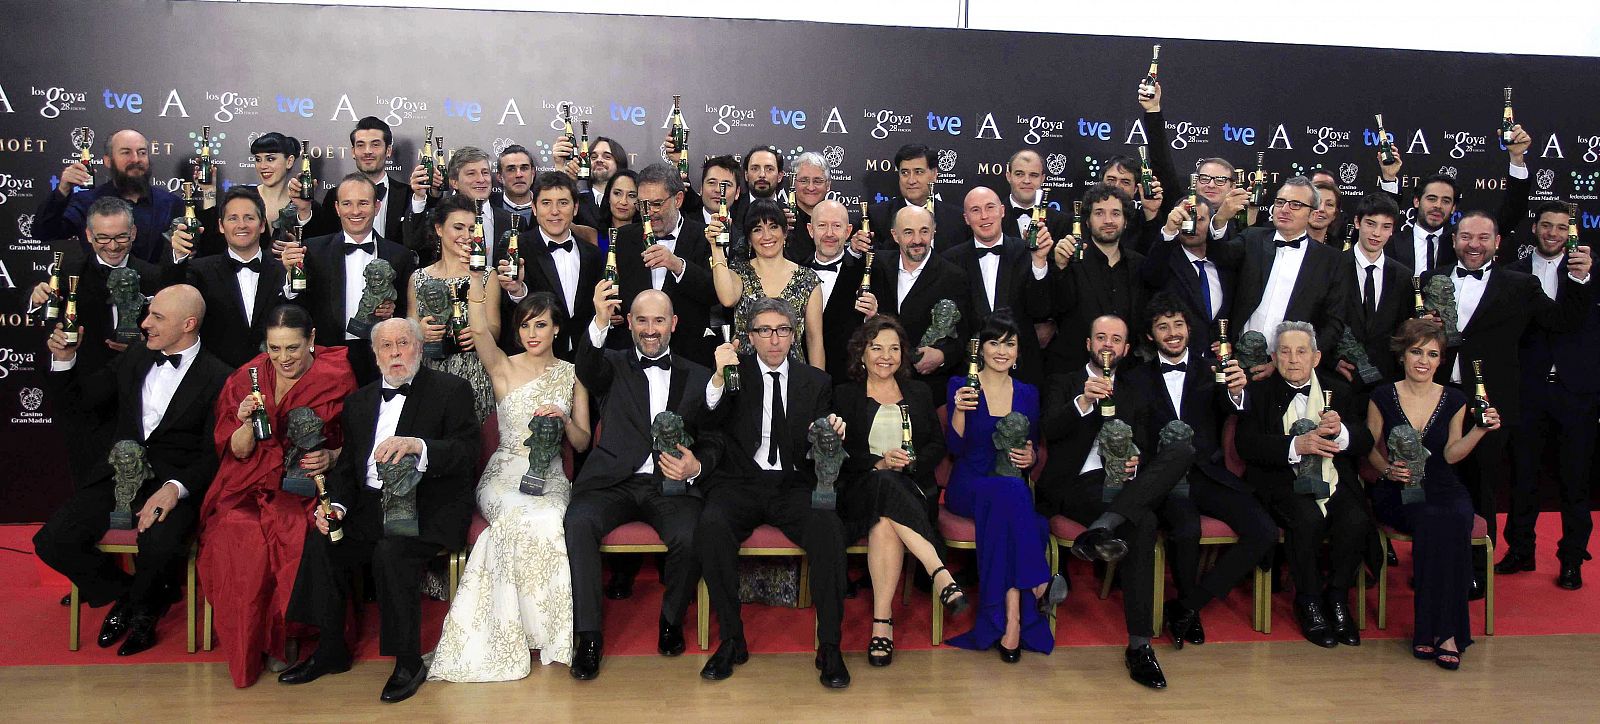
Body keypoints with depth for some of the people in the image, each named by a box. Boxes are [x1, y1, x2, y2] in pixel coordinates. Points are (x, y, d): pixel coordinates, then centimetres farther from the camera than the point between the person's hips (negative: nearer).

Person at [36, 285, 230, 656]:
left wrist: (175, 488, -25)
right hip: (119, 474, 6)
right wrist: (64, 359, 4)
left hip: (174, 482, -6)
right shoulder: (135, 357, 12)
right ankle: (124, 594, 12)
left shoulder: (217, 378, -7)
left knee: (160, 550, -32)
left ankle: (142, 606, 4)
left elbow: (213, 454, -10)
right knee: (51, 542, -13)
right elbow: (83, 398, 21)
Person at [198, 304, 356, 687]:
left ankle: (282, 637, -10)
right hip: (253, 487, 2)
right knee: (237, 537, -30)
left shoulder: (337, 377, 0)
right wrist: (247, 423, -14)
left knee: (296, 537, -34)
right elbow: (238, 453, 7)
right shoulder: (247, 378, 6)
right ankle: (247, 651, -11)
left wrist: (330, 457, -14)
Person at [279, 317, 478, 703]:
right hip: (372, 504, 5)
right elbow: (347, 464, 16)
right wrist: (336, 504, -4)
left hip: (429, 507, -5)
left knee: (392, 552, -31)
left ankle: (409, 662, -15)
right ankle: (330, 650, -2)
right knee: (321, 543, -20)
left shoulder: (451, 390, 0)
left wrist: (418, 447, -31)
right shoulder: (359, 401, 18)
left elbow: (467, 450, -12)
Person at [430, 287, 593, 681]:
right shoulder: (503, 367, 7)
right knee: (528, 520, -35)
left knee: (544, 521, -34)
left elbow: (583, 443, 12)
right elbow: (480, 330, -16)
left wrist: (564, 419, -8)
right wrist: (476, 282, -28)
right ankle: (540, 628, -18)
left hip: (550, 476, 1)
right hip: (504, 474, -1)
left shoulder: (571, 374, 12)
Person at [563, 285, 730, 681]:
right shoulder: (613, 366, 14)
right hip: (614, 481, 0)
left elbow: (711, 437, 6)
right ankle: (589, 634, -17)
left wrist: (696, 466, -19)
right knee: (578, 523, -29)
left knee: (690, 538, -29)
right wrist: (600, 322, -32)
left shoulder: (696, 376, 17)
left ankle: (671, 619, 0)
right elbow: (588, 370, -12)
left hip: (671, 485, 0)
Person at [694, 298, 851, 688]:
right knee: (711, 526, -33)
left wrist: (830, 435, -13)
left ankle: (829, 647, -21)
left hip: (794, 485, 1)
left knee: (829, 527, -31)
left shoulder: (815, 381, 14)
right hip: (741, 482, -1)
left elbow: (821, 449, 11)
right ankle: (731, 638, -18)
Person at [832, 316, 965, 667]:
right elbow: (838, 452, 2)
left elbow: (937, 446, 14)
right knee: (884, 485, -41)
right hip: (860, 489, -2)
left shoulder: (918, 394, 23)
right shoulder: (844, 395, 15)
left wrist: (911, 462, -8)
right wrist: (878, 463, -14)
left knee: (884, 524, -36)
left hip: (913, 489, 2)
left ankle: (882, 619, -42)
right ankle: (940, 573, -49)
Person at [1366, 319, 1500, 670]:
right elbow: (1371, 448, 7)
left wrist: (1480, 430, -10)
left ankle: (1441, 629, -27)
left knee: (1453, 521, -34)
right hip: (1396, 494, -2)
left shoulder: (1454, 400, 7)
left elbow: (1451, 454, 3)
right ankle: (1444, 631, -26)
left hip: (1443, 490, 2)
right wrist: (1388, 469, -11)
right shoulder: (1383, 397, 2)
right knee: (1434, 520, -34)